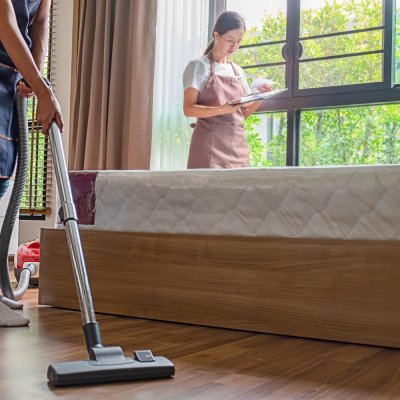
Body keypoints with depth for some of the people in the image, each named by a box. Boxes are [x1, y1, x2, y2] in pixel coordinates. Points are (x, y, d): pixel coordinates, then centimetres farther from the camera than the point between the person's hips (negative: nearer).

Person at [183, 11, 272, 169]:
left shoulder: (238, 71, 16)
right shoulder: (199, 66, -1)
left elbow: (244, 112, 15)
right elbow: (189, 108, -10)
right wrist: (221, 109, -25)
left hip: (238, 145, 6)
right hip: (210, 144, -5)